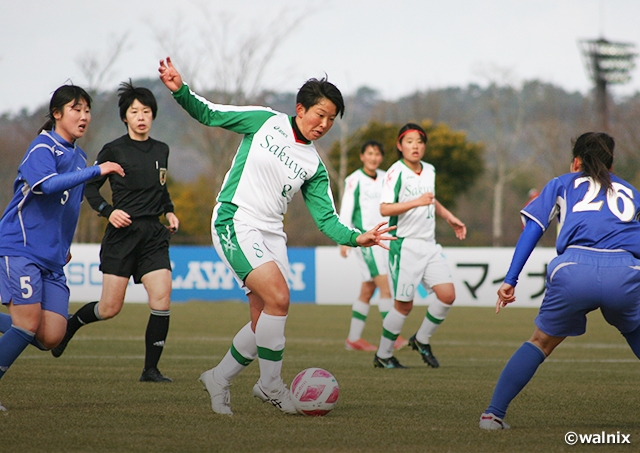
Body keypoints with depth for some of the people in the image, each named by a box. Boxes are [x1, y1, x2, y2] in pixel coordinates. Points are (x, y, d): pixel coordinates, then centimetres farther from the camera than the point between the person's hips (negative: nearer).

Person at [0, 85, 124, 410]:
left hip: (52, 260, 8)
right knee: (29, 324, -16)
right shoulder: (42, 147, -8)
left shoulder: (78, 156, 18)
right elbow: (48, 184, -29)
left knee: (51, 337, -5)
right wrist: (96, 171, -32)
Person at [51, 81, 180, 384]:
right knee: (110, 308, -3)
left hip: (154, 234, 4)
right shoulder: (114, 151, -2)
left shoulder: (161, 151, 12)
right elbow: (90, 187, 2)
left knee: (162, 299, -12)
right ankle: (70, 324, 29)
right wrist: (108, 211, -13)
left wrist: (169, 211, 12)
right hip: (122, 232, -4)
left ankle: (150, 369, -2)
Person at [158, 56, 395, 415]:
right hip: (234, 224, -6)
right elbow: (208, 114, 4)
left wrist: (356, 238, -11)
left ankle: (220, 379, 21)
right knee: (278, 297, -21)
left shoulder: (315, 166, 10)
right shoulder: (265, 122, 0)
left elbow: (326, 219, 7)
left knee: (265, 323, -1)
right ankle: (271, 386, -8)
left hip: (271, 236, 6)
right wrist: (180, 89, -12)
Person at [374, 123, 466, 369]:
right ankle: (382, 356, 13)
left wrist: (449, 216, 27)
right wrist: (416, 202, -29)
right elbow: (384, 209, -22)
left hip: (429, 245, 7)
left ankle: (421, 340, 17)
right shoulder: (396, 172, -11)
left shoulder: (429, 170, 12)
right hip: (405, 245, -7)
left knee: (447, 294, -4)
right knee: (404, 305, -3)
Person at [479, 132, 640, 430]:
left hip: (573, 271, -1)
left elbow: (532, 229, 18)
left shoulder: (562, 184, 27)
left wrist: (510, 280, 14)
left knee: (542, 342, 18)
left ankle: (494, 413, 13)